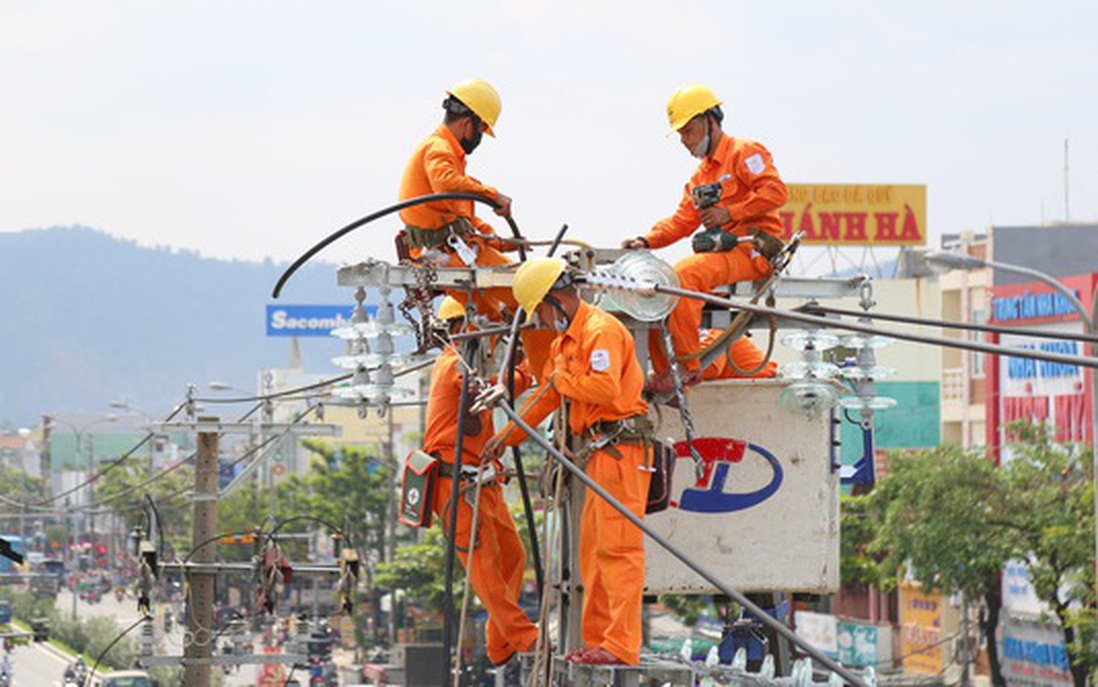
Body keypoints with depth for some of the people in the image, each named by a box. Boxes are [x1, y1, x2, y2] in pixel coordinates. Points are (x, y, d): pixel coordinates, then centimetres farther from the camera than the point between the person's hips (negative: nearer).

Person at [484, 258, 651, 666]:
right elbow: (547, 396, 33)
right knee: (593, 548, 11)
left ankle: (622, 644, -16)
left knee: (618, 547, -13)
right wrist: (508, 435, 37)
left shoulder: (601, 330, -12)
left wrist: (564, 380, -10)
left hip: (620, 447, -11)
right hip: (601, 452, 11)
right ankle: (597, 639, 15)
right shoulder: (565, 341, 21)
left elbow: (606, 388, -27)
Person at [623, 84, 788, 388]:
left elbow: (775, 191, -16)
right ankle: (663, 372, -5)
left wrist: (730, 212, -19)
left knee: (684, 275, -31)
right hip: (720, 249, 9)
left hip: (752, 249, -9)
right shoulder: (700, 175, 26)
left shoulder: (745, 152, -2)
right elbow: (682, 220, 18)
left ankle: (688, 366, -29)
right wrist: (647, 241, 1)